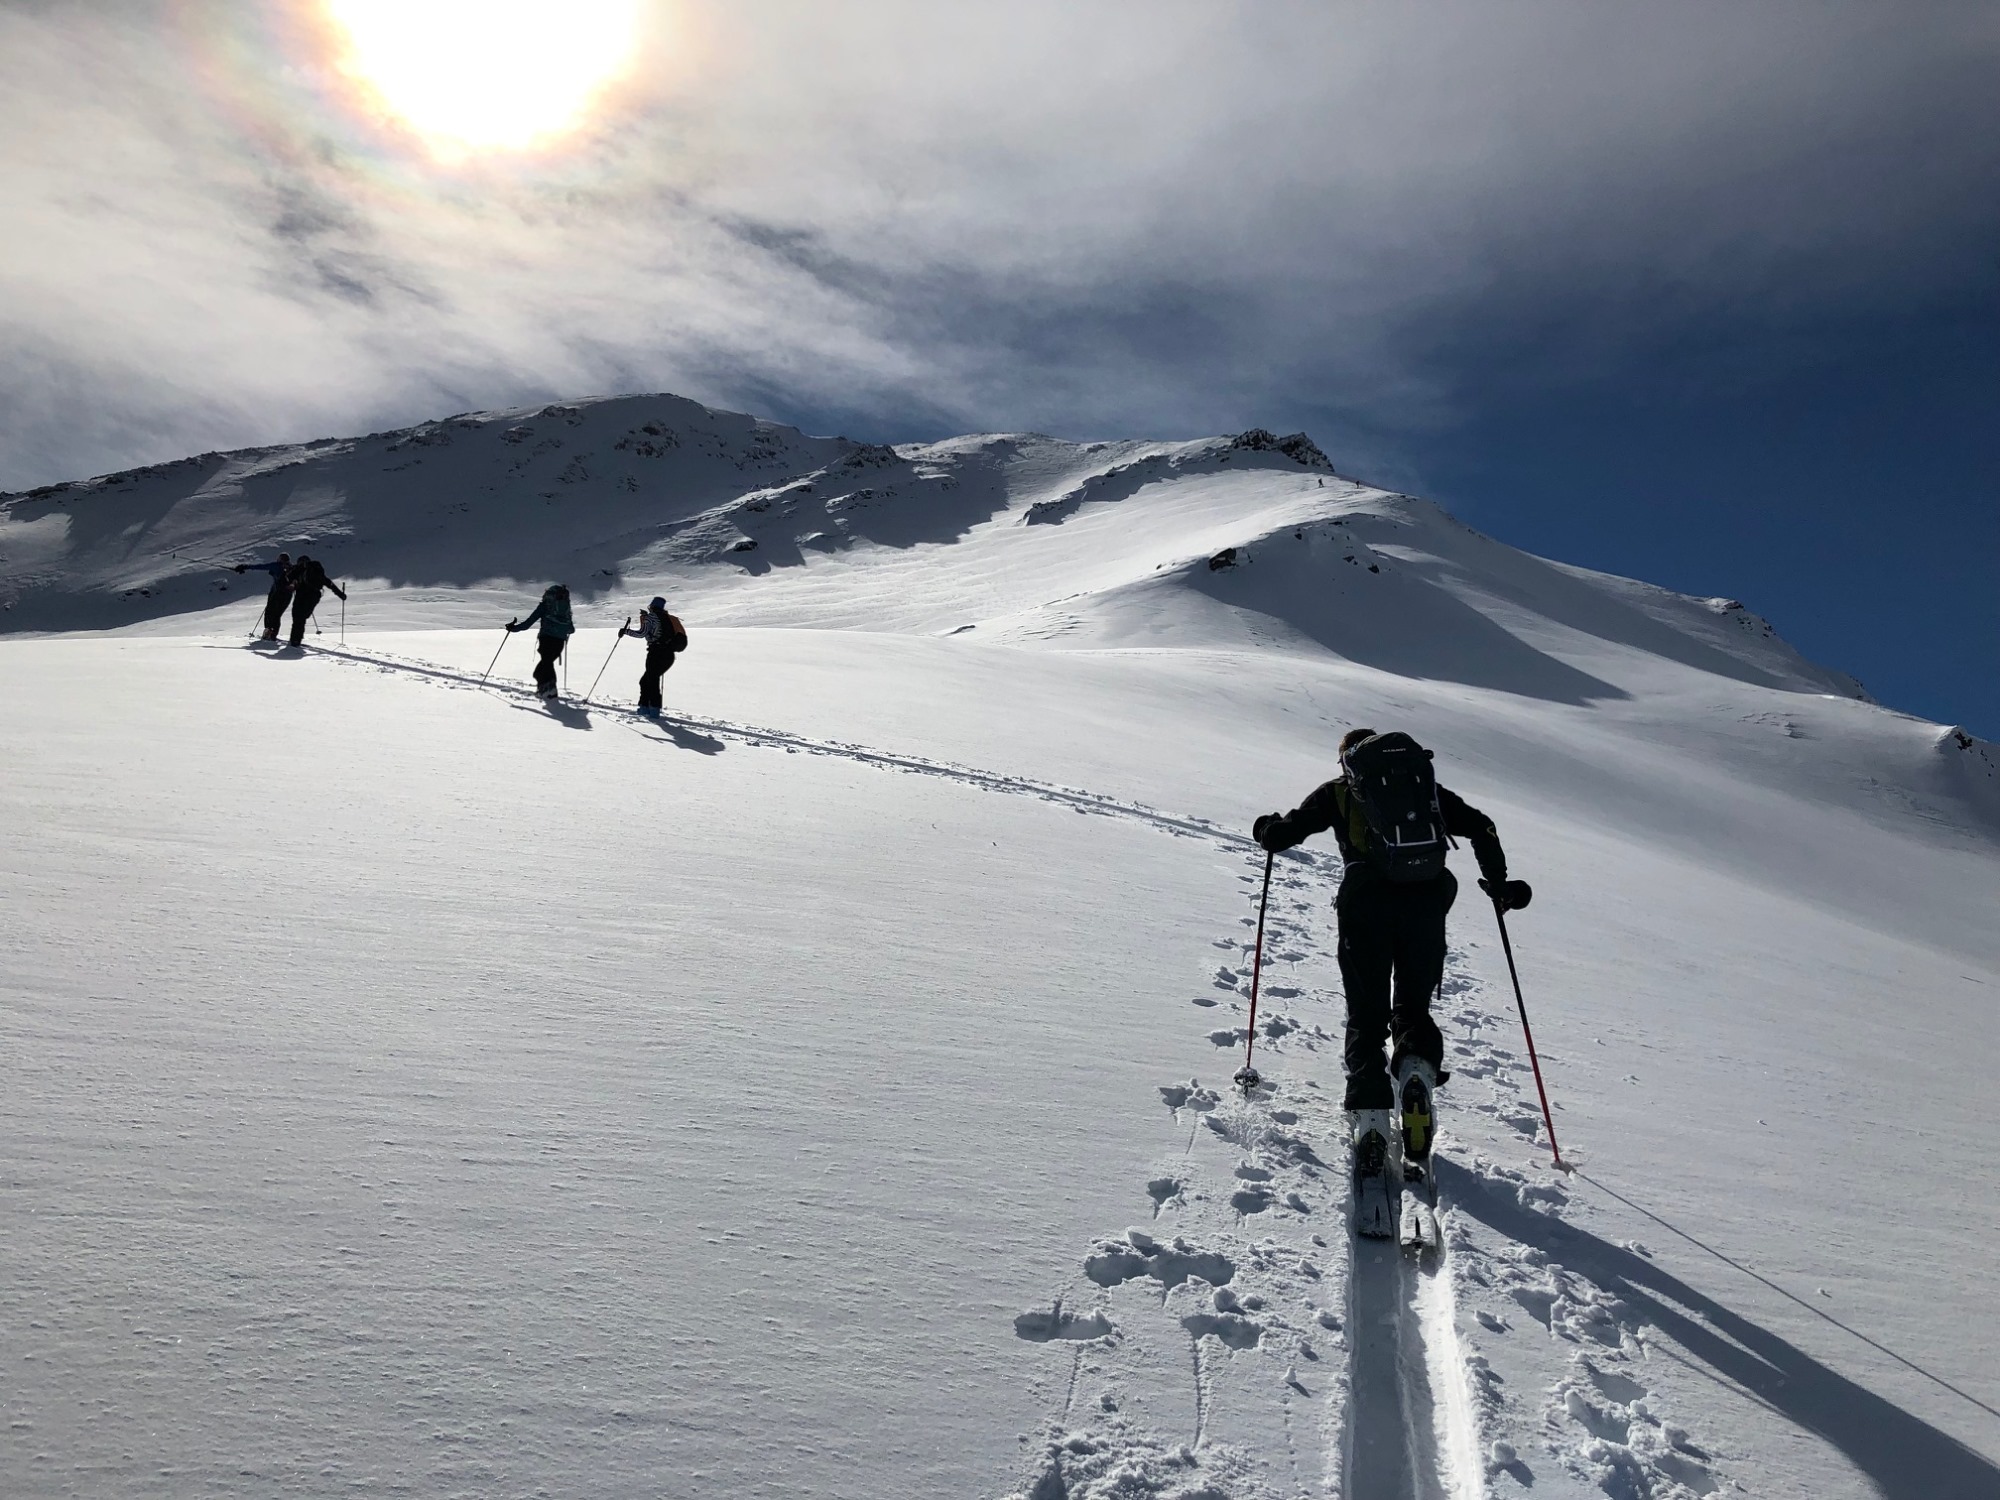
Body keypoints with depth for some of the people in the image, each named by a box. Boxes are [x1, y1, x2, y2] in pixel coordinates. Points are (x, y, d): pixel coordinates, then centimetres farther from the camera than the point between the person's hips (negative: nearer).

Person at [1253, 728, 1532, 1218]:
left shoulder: (1339, 791, 17)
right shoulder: (1426, 784, 24)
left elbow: (1282, 834, 10)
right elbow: (1482, 828, 18)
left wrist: (1269, 830, 33)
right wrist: (1499, 884, 29)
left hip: (1366, 904, -2)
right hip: (1427, 902, 2)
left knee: (1366, 1018, 7)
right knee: (1413, 1009, 18)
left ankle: (1370, 1121, -10)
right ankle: (1417, 1072, -13)